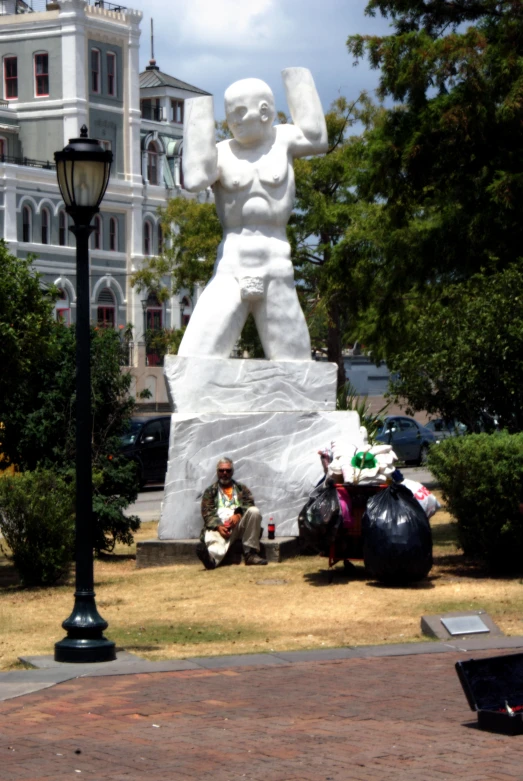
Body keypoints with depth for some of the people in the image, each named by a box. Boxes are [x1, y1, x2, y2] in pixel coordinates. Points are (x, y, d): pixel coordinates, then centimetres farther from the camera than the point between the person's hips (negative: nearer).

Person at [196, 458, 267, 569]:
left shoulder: (242, 489, 25)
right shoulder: (210, 492, 21)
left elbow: (249, 505, 7)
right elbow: (207, 514, 7)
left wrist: (238, 515, -16)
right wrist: (218, 526, -14)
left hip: (239, 524, 2)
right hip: (220, 527, -2)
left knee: (254, 511, -28)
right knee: (214, 539, -37)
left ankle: (250, 553, -28)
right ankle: (211, 557, -76)